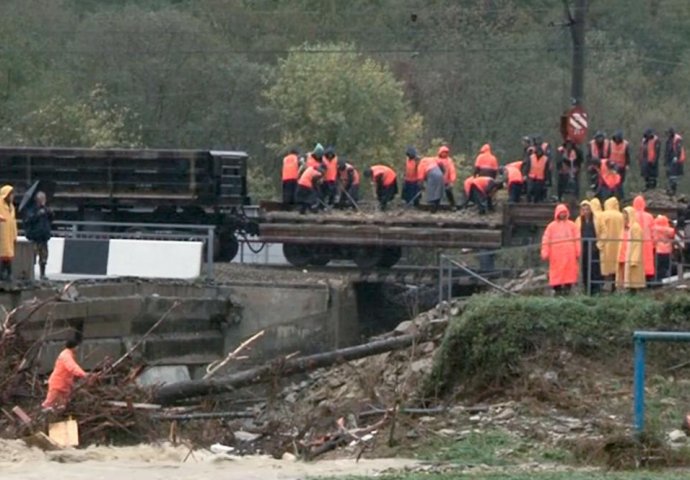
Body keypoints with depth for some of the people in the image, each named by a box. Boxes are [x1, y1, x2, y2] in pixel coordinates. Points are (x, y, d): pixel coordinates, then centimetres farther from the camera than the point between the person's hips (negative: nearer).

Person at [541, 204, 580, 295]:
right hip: (556, 255, -1)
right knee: (556, 273, -4)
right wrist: (545, 254, -3)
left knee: (569, 272, -5)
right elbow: (546, 240, 5)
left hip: (569, 254, 1)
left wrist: (578, 252, 0)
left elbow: (577, 239, 7)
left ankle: (567, 288, -2)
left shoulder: (571, 225, 9)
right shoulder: (551, 226, 7)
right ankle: (557, 290, -3)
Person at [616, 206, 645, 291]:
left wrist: (633, 260, -20)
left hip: (631, 258, -8)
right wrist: (619, 258, 13)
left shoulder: (635, 227, -7)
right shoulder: (625, 228, 18)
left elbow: (637, 244, -13)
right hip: (623, 258, 8)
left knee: (631, 281, -9)